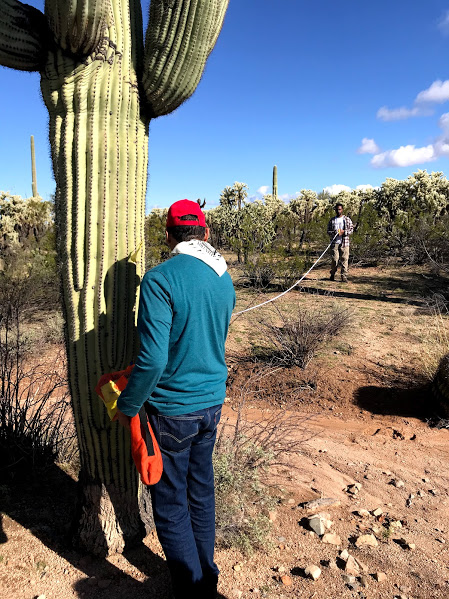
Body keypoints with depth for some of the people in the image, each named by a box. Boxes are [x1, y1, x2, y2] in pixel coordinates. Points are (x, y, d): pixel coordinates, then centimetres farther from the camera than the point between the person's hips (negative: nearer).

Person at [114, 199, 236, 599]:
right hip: (213, 401, 7)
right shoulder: (225, 280, 1)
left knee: (171, 504, 13)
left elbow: (152, 358, -26)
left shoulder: (161, 278, -21)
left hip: (172, 409, -7)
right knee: (201, 491, 23)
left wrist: (127, 406, -11)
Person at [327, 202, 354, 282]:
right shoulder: (332, 220, 13)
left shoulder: (347, 219, 10)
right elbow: (328, 231, 11)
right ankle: (332, 274, 17)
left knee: (344, 260, -4)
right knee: (335, 259, -4)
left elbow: (351, 229, 7)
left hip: (344, 243, 0)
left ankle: (344, 277, -1)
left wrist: (343, 232, -11)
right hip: (334, 242, 0)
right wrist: (333, 233, -10)